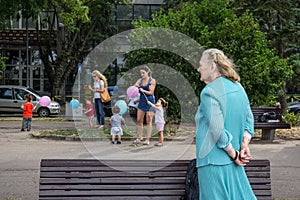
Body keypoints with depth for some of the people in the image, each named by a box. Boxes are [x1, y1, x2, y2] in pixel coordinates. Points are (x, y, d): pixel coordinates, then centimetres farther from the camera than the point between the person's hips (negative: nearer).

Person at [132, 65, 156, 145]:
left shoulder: (152, 81, -5)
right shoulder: (140, 80, 7)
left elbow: (151, 92, -9)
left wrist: (143, 90, -23)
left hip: (149, 101, -5)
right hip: (141, 101, 5)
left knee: (148, 121, -1)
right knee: (139, 120, 5)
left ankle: (148, 139, 2)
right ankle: (139, 138, 12)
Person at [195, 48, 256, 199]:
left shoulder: (209, 92, -15)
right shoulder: (237, 87, 10)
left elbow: (216, 129, -20)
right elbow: (249, 119, 12)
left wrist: (233, 154, -12)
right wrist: (245, 144, 2)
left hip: (213, 160, -8)